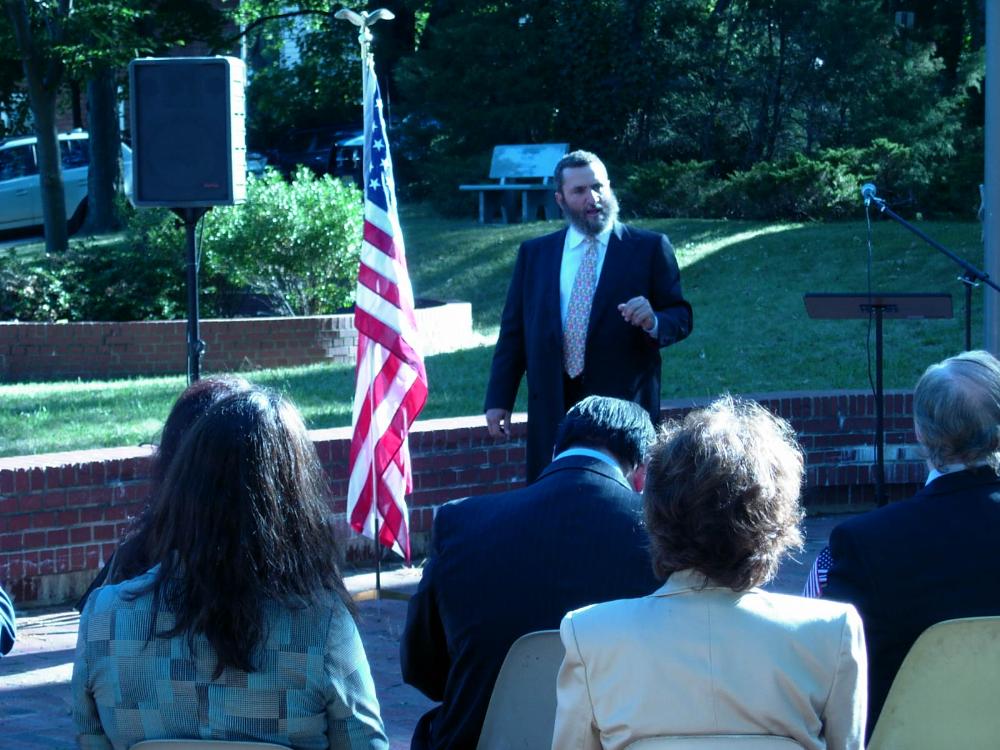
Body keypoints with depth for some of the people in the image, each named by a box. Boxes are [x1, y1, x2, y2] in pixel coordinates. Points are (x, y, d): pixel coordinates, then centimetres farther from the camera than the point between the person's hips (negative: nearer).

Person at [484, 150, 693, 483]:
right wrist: (499, 399, 6)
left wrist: (653, 322, -19)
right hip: (553, 409, 2)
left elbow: (681, 317, 4)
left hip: (625, 406, -2)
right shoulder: (534, 253, 12)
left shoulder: (650, 248, 4)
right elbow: (513, 330, 12)